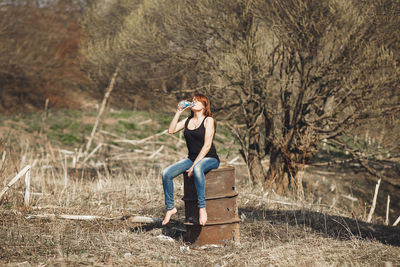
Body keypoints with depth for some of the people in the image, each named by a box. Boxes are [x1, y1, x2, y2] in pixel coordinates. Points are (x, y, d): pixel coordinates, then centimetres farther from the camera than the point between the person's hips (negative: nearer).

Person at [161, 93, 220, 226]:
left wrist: (194, 165, -19)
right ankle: (170, 208, -3)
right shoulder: (187, 120, 16)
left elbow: (207, 145, -13)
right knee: (166, 173, -16)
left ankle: (202, 208, -38)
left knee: (197, 169, -42)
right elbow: (171, 130, 4)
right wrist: (178, 112, 1)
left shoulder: (208, 120, -5)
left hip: (209, 159, -6)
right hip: (192, 159, 6)